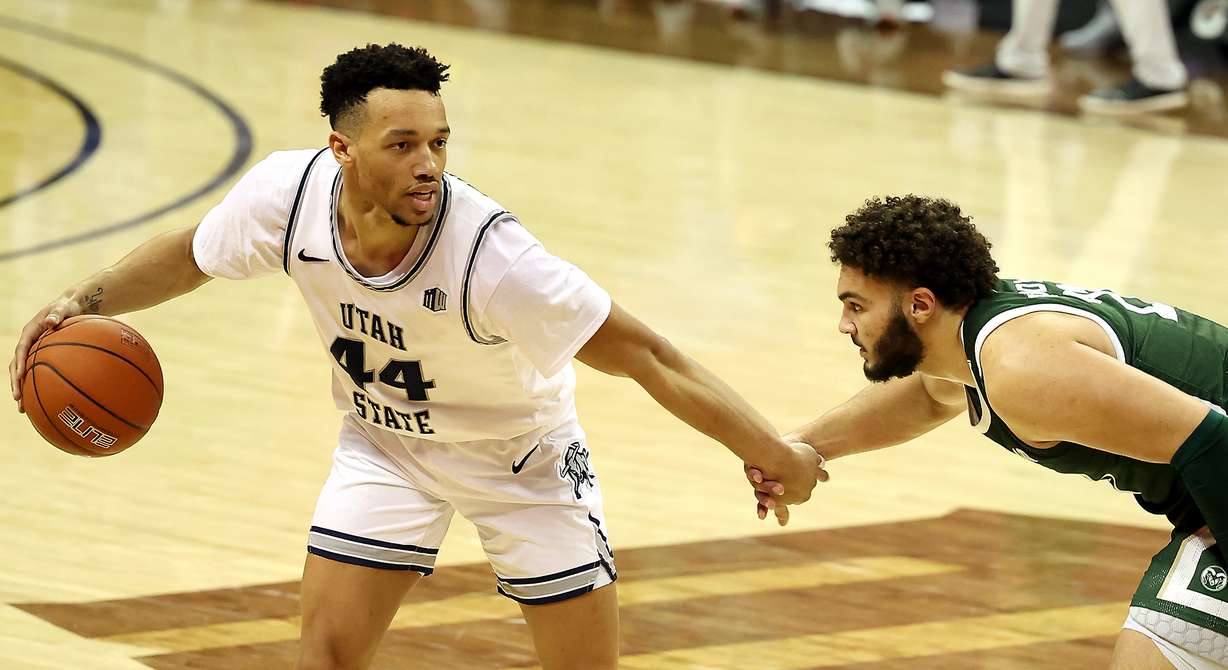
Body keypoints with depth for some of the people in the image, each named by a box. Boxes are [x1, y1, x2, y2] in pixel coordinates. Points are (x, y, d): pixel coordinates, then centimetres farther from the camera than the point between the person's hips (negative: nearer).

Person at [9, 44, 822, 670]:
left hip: (523, 456, -3)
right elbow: (189, 255, -3)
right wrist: (83, 301, -16)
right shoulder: (288, 193, -27)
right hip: (383, 445, 3)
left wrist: (774, 453, -32)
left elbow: (643, 355, -32)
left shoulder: (492, 258, -39)